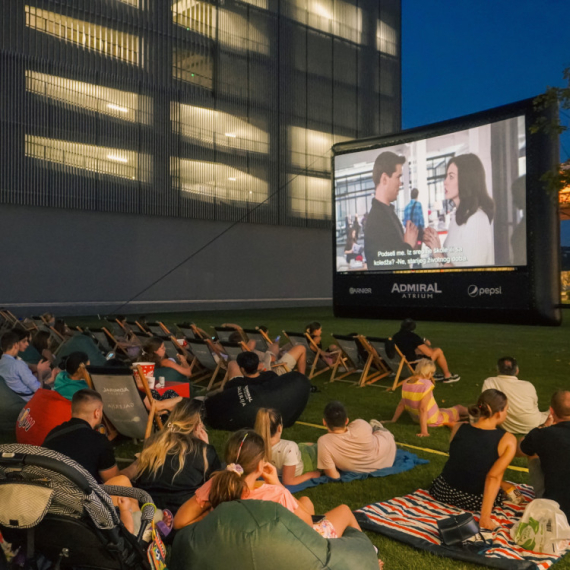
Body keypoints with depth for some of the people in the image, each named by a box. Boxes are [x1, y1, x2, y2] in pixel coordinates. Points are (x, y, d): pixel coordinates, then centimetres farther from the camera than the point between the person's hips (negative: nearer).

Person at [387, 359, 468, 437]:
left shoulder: (406, 383, -8)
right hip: (434, 421, -6)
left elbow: (402, 404, -1)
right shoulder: (426, 384, -27)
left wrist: (393, 420, 10)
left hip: (416, 419, 6)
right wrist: (424, 431, -30)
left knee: (442, 409, 32)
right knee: (459, 409, 16)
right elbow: (423, 409, -31)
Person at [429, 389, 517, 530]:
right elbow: (493, 477, -24)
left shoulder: (458, 428, -9)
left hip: (443, 492, 1)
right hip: (473, 502, -1)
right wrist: (485, 517, -23)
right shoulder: (508, 440, -18)